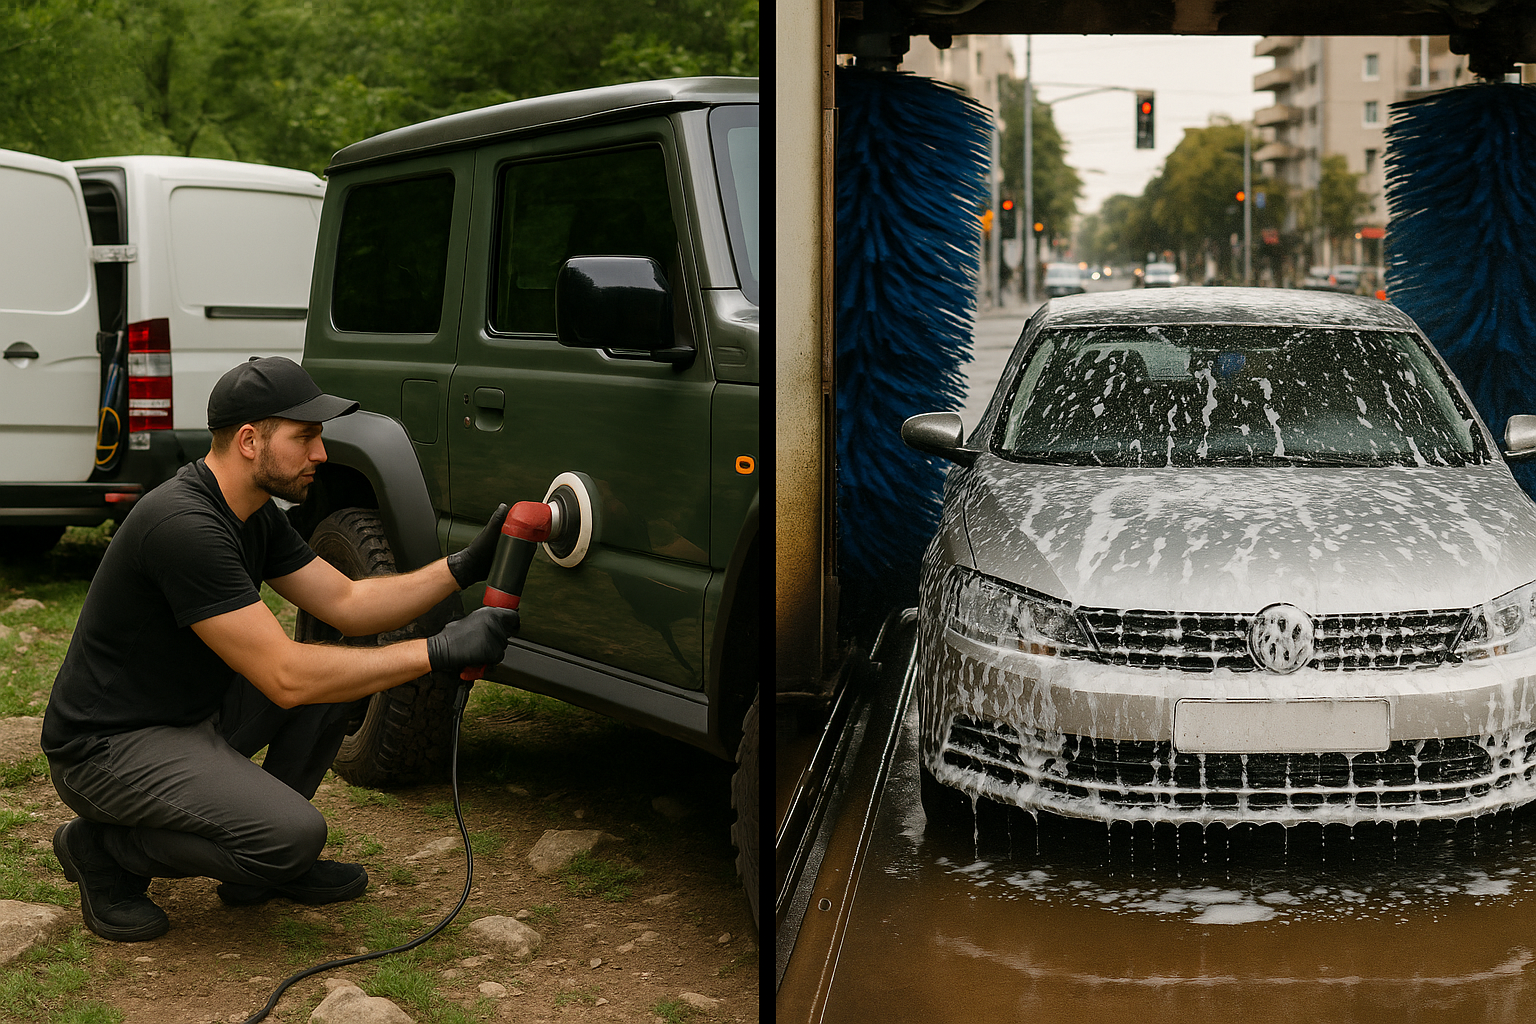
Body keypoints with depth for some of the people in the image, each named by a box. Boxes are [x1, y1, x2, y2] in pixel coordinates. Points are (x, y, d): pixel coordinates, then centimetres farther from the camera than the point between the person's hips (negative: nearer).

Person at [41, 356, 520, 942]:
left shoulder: (256, 513, 4)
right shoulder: (184, 525, -28)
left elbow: (347, 604, 6)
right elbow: (286, 678, -31)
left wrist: (465, 567, -7)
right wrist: (439, 651, -29)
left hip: (195, 712, 10)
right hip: (108, 746, -10)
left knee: (352, 662, -1)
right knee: (295, 833, -27)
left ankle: (267, 865, 10)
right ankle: (103, 849, -2)